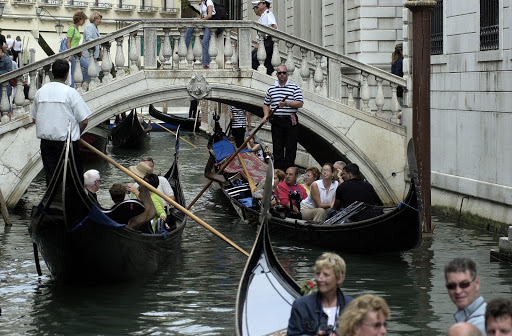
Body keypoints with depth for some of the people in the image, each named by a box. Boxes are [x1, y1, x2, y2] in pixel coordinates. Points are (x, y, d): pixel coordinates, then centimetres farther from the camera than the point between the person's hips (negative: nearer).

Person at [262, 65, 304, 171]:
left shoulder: (294, 88, 1)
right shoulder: (271, 89, 12)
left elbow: (300, 103, -7)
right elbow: (266, 104, 21)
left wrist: (286, 103, -20)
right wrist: (266, 115, 4)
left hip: (291, 122, -3)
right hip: (276, 121, 3)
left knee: (291, 148, -1)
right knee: (277, 148, 3)